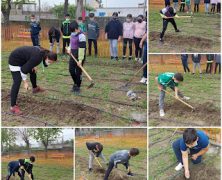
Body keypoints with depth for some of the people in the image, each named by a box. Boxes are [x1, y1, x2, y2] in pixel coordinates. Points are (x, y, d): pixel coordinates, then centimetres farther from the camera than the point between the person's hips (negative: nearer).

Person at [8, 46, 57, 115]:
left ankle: (35, 88, 54)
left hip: (22, 59, 10)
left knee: (33, 71, 25)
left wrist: (33, 66, 2)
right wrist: (25, 82, -19)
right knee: (17, 82, -16)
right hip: (15, 60, -10)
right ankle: (13, 106, -15)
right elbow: (24, 70, -30)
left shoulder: (43, 52, -9)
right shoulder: (37, 58, -35)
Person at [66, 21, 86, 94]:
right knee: (71, 70, 13)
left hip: (79, 56, -8)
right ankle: (75, 83, 34)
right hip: (73, 55, 8)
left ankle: (78, 87, 13)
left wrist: (80, 60, -23)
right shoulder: (72, 34, 6)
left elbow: (82, 48, -22)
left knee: (78, 72, -1)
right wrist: (69, 49, 3)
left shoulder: (81, 36, -20)